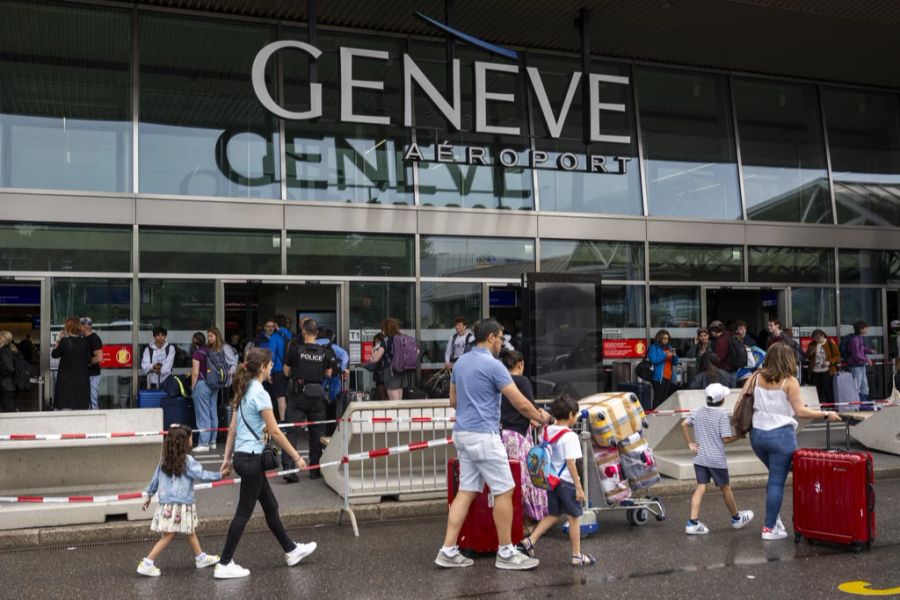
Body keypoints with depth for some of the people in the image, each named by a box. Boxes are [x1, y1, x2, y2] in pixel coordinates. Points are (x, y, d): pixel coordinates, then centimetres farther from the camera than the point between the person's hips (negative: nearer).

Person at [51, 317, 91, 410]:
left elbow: (54, 354, 4)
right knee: (81, 408, 7)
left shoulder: (65, 341, -10)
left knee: (65, 407, 2)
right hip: (82, 380, 3)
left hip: (66, 379, -3)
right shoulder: (85, 343, -1)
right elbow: (89, 362, 3)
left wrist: (58, 340, 9)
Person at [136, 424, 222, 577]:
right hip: (180, 505, -8)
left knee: (191, 532, 19)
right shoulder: (187, 461, -14)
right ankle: (147, 563, -4)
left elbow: (155, 479, 13)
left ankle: (200, 558, 30)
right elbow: (202, 475, -13)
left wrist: (149, 495, 24)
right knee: (168, 536, -3)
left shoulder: (164, 461, 6)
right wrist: (219, 475, -2)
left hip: (166, 504, 8)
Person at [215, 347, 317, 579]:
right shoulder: (260, 393, -18)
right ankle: (224, 565, 7)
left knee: (271, 506, 17)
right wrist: (296, 457, -12)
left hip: (242, 456, 9)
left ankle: (291, 550, 28)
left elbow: (232, 429, 11)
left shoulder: (243, 391, 9)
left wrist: (227, 459, 15)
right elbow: (275, 432, -18)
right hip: (251, 458, -9)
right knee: (244, 512, 0)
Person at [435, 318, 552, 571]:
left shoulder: (460, 362, 12)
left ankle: (448, 551, 6)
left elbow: (453, 400, 21)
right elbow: (520, 403, -12)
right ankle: (506, 553, 8)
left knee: (467, 491, 9)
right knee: (504, 491, 1)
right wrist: (541, 417, 5)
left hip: (462, 434, 9)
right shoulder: (492, 365, -14)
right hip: (483, 436, -9)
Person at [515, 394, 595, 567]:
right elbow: (570, 463, -19)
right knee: (573, 518, 6)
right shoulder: (570, 436, -17)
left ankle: (529, 541, 9)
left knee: (553, 515, 19)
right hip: (566, 481, -7)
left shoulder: (547, 432, 4)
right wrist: (579, 487, -14)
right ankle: (577, 556, 14)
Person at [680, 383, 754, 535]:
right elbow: (726, 438, -15)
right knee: (725, 488, 13)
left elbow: (684, 424, -2)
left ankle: (693, 523, -5)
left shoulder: (698, 412, 4)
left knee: (701, 487, 4)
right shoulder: (722, 414, -12)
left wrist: (690, 443, 3)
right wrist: (739, 436, 2)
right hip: (717, 460, -4)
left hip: (700, 458, 4)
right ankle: (736, 518, 33)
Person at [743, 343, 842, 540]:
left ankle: (773, 518, 23)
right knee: (777, 481, 3)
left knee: (775, 476, 24)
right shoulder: (790, 382, -10)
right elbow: (800, 411, -13)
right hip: (780, 435, -5)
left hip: (757, 434, 5)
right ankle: (769, 528, 7)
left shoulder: (757, 377, 4)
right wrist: (826, 415, -4)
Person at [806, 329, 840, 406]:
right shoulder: (812, 345, 12)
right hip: (815, 371, 4)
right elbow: (807, 357, 18)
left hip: (827, 371, -4)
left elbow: (837, 356, -2)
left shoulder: (830, 344, -1)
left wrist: (830, 362, -17)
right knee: (818, 390, 2)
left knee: (828, 389, -4)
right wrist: (811, 353, -4)